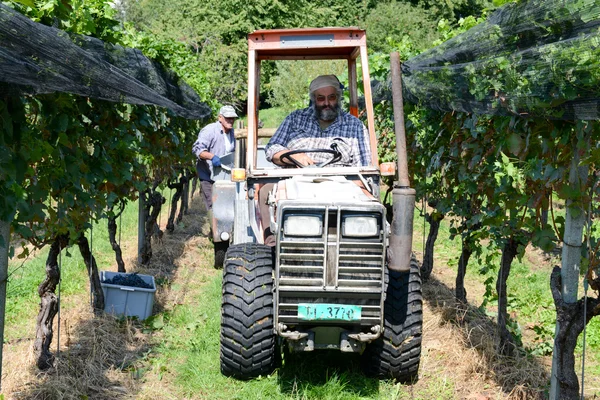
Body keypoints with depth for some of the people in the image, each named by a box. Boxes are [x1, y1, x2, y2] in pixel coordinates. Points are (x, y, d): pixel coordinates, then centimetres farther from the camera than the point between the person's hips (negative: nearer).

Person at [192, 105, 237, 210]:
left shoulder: (231, 133, 14)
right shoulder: (209, 130, -13)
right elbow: (197, 148, -24)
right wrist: (212, 156, -39)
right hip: (208, 177, -7)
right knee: (213, 207, -10)